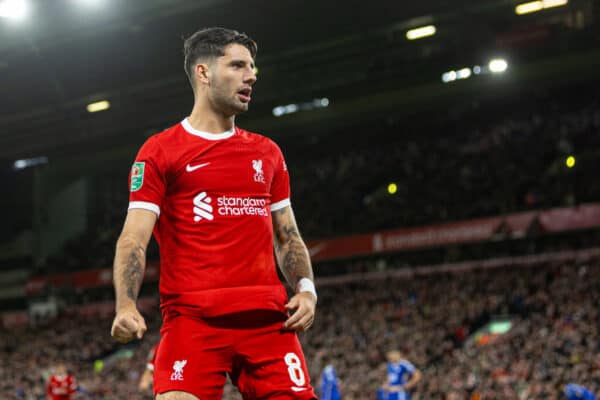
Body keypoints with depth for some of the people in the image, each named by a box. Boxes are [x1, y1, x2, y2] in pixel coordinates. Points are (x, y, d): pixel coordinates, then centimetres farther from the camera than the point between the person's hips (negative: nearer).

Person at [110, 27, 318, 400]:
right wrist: (125, 305, -20)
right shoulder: (159, 151, 4)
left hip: (269, 319, 4)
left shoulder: (268, 153, 19)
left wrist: (306, 289, 5)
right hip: (192, 319, -4)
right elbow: (134, 238, -3)